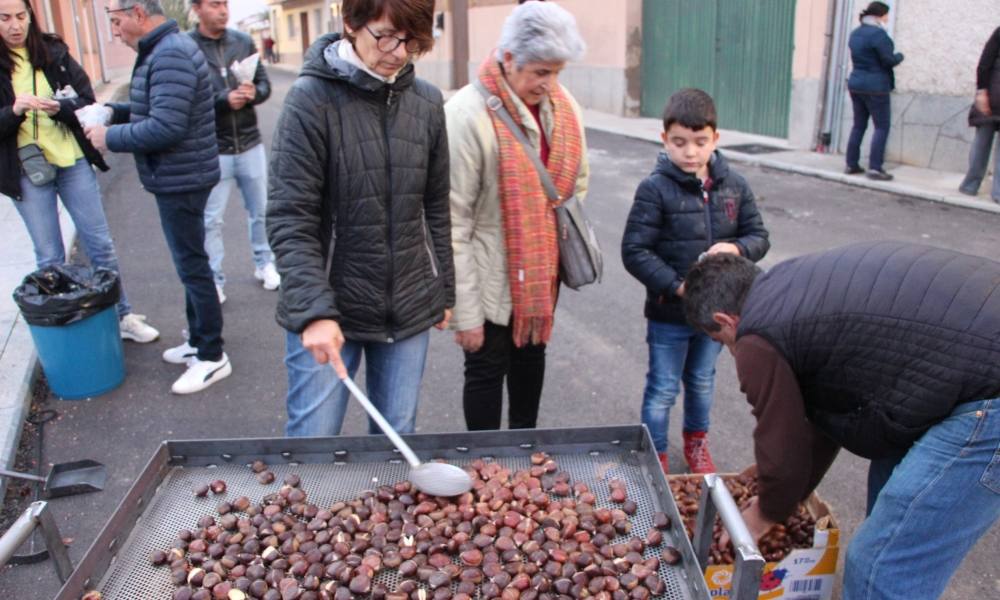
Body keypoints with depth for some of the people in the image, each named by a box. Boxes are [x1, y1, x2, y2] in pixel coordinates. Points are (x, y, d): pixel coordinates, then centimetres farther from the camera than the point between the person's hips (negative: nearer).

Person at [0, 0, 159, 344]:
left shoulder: (54, 53, 2)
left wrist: (59, 107, -20)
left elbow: (87, 103, 0)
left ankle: (122, 316, 21)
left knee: (100, 244, 8)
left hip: (73, 161, 2)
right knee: (50, 257, 7)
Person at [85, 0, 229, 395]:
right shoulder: (164, 50, 13)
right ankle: (199, 341, 31)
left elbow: (165, 127, -27)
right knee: (190, 262, 18)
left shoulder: (170, 55, -20)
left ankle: (212, 357, 9)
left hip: (180, 180, -10)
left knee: (192, 265, -2)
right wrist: (111, 111, 9)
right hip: (179, 177, 10)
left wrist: (111, 138, -15)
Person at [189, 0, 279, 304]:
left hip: (250, 145, 4)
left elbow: (265, 84, 5)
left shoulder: (243, 41, 3)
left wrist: (253, 93, -17)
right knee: (211, 220, 5)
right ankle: (214, 280, 17)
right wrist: (224, 99, -25)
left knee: (260, 210, 16)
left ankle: (264, 264, 35)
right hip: (212, 151, -3)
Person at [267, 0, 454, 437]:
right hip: (326, 309, -4)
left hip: (409, 308, 4)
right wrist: (314, 310, -23)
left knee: (397, 439, 14)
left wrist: (443, 290, 13)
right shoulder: (312, 98, -11)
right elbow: (289, 220, -14)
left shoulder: (427, 102, 3)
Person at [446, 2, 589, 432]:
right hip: (490, 277, -6)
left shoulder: (563, 107, -1)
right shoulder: (468, 115, -20)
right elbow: (453, 223, -19)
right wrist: (465, 311, -17)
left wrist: (566, 243, 9)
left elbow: (577, 182, 15)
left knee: (531, 355, 21)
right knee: (487, 370, 7)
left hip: (543, 271, 6)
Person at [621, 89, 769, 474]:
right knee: (663, 390, 9)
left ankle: (696, 442, 47)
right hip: (668, 312, -4)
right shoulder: (655, 189, -16)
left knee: (702, 382, 24)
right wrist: (676, 286, -24)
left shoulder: (734, 186, -2)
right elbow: (634, 251, -17)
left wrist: (736, 249, -18)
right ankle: (656, 457, 27)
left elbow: (759, 236, 5)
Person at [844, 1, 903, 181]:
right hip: (875, 87, -8)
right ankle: (875, 168, -8)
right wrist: (899, 56, 4)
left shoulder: (855, 33, 11)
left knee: (858, 125, 14)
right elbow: (889, 60, -17)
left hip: (856, 84, 8)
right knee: (882, 127, -3)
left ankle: (851, 164, 15)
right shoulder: (878, 33, -15)